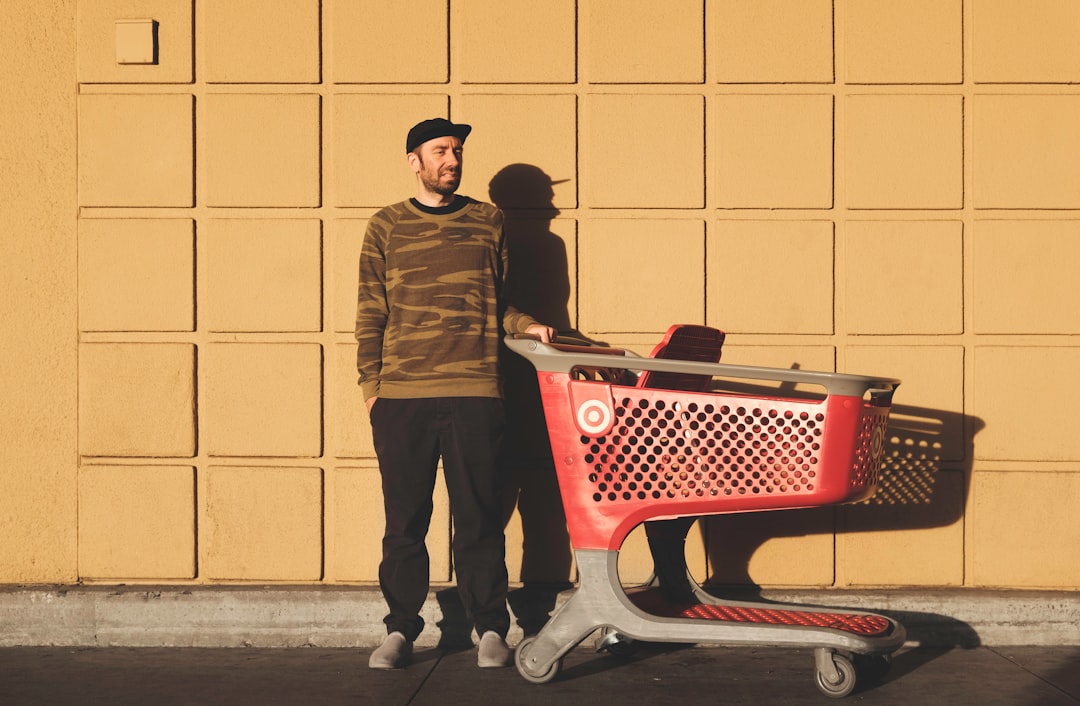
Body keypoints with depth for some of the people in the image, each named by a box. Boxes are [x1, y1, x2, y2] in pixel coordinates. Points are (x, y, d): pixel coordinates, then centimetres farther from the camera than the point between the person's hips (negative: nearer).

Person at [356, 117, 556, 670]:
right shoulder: (386, 227, 11)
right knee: (404, 518, 5)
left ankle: (490, 629, 12)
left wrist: (525, 326, 0)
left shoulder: (487, 222, 14)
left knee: (478, 517, 2)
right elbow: (371, 313, 9)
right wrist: (371, 385, 2)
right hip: (401, 396, 0)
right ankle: (400, 630, 15)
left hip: (475, 394, 0)